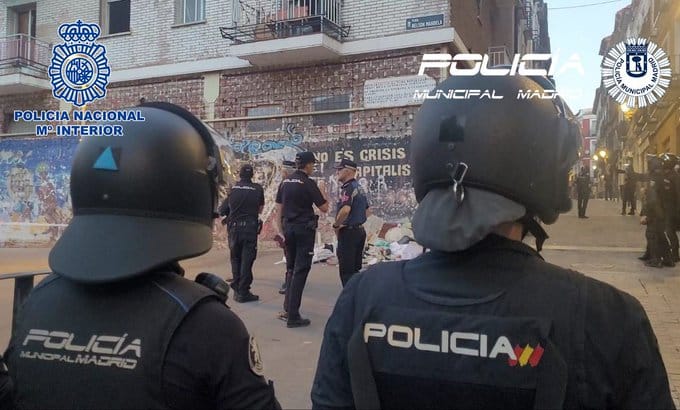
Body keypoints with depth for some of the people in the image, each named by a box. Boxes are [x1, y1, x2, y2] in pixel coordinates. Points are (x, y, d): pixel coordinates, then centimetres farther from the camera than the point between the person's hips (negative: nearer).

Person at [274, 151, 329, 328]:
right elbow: (324, 208, -8)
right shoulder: (308, 183, -11)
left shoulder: (285, 182, 9)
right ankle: (293, 316, -3)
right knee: (300, 270, -3)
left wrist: (280, 231, 13)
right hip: (304, 229, -7)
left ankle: (287, 308, 22)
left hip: (288, 228, 7)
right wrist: (324, 198, 11)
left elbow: (278, 208, 10)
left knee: (291, 268, 19)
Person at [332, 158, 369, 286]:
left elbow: (345, 210, -31)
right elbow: (366, 210, 22)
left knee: (346, 271, -3)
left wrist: (336, 225, -17)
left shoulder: (348, 188, -17)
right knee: (355, 270, 16)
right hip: (360, 230, 10)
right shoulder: (359, 188, 14)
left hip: (348, 232, -10)